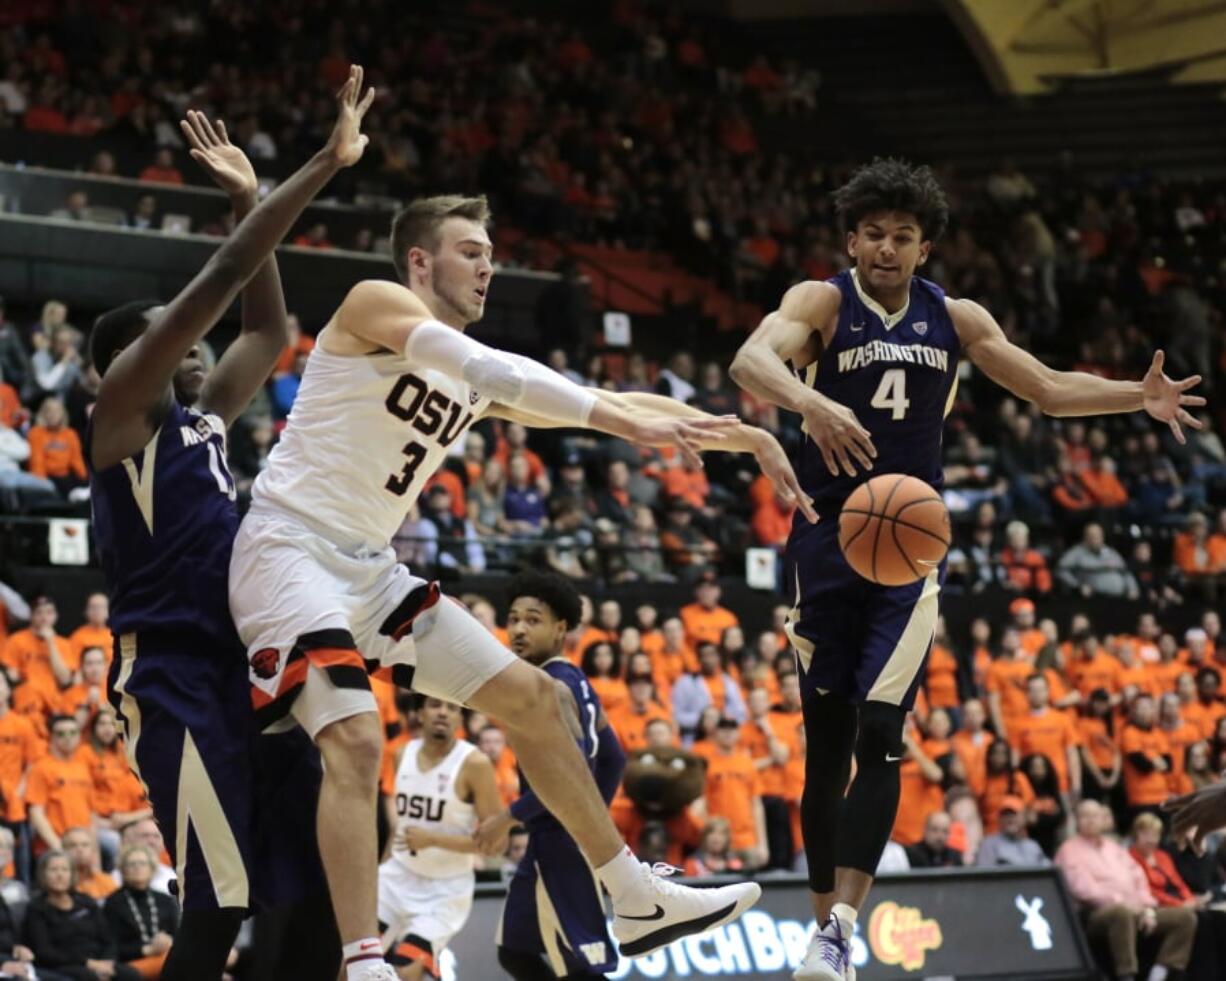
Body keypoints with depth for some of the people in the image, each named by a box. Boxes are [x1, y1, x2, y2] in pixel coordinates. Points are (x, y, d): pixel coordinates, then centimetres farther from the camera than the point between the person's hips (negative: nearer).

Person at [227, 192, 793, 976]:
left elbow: (605, 401, 13)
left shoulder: (473, 376, 14)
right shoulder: (376, 303, -9)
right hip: (290, 550, -9)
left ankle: (639, 901, 21)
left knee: (530, 696, 12)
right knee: (356, 741, -28)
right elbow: (488, 366, -25)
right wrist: (622, 422, -31)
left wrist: (743, 438, 7)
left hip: (368, 566, 9)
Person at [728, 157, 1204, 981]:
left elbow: (1048, 388, 14)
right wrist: (811, 402, -47)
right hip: (828, 540, -1)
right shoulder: (823, 302, -6)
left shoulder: (955, 318, 7)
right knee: (828, 742, 5)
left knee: (879, 736, -13)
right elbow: (751, 361, -27)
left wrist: (1140, 397, -1)